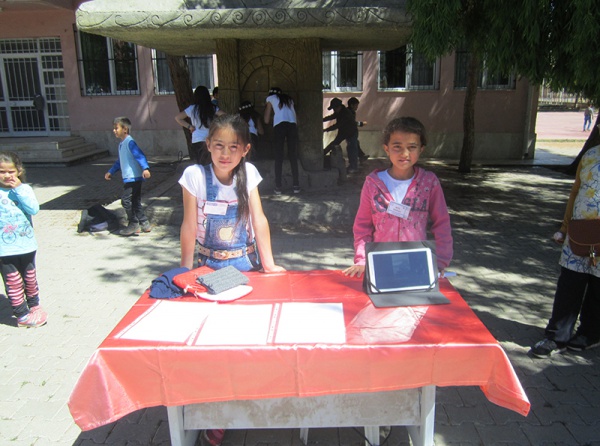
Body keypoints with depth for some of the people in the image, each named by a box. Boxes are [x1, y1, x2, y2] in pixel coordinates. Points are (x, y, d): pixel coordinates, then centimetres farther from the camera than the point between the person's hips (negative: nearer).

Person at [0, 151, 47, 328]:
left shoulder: (24, 189, -2)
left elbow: (33, 209, -16)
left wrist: (18, 189, -18)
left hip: (27, 244, 2)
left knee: (30, 278, 18)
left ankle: (33, 305, 38)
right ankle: (22, 315, 16)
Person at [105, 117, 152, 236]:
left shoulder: (130, 142, -13)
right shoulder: (121, 144, 18)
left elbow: (140, 155, -25)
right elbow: (119, 161, 29)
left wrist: (145, 168, -38)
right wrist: (111, 172, 30)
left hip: (133, 177, -10)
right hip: (128, 178, 10)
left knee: (126, 200, -6)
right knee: (135, 202, 12)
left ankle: (133, 224, 6)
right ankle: (144, 223, 18)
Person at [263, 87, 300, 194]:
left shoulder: (270, 98, 22)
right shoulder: (289, 99, 32)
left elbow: (267, 121, 21)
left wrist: (266, 108, 38)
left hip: (279, 125, -3)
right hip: (293, 125, 3)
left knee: (279, 157, 0)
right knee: (293, 155, 6)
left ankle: (278, 187, -4)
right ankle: (296, 186, 3)